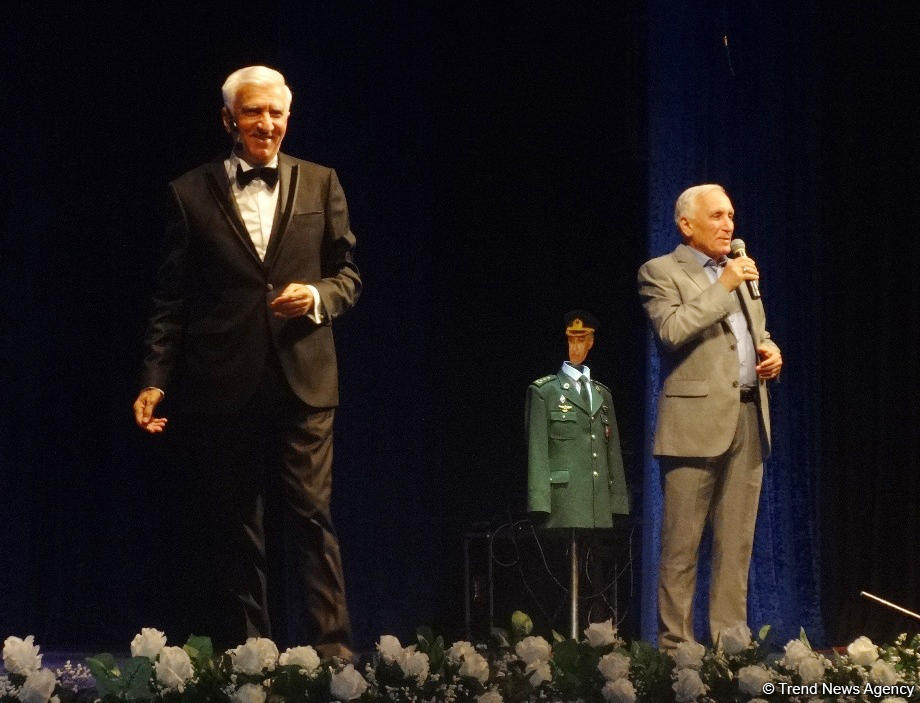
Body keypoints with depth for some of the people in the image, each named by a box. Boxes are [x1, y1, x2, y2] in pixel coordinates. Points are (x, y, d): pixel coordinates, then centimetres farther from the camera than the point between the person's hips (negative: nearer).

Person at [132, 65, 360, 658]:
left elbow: (348, 275, 12)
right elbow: (171, 299, 5)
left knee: (311, 516, -5)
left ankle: (334, 651, -3)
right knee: (236, 529, 6)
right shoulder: (191, 194, 6)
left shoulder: (320, 184, 10)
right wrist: (156, 381, -2)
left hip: (303, 381, 0)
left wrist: (317, 295, -10)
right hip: (224, 386, 0)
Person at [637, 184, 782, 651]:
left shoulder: (740, 272, 21)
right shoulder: (660, 272, 0)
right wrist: (722, 287, -14)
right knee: (681, 546, -5)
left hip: (748, 418, 7)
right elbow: (671, 330, -16)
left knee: (737, 545, 6)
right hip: (697, 419, -7)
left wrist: (770, 352, 7)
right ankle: (675, 645, -2)